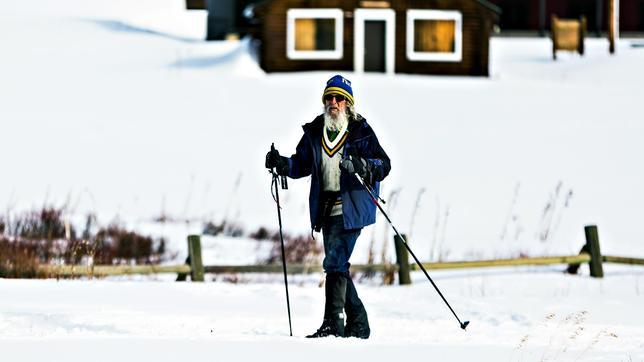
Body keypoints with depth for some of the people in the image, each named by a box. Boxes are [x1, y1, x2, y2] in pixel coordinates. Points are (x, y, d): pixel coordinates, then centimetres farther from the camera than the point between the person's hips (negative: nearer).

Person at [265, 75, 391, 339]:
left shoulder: (361, 132, -5)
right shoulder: (314, 132, 11)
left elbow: (384, 165, -7)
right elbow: (302, 165, 19)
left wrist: (362, 166, -27)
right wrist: (281, 164, -1)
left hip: (350, 209, -7)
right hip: (326, 211, 7)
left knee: (335, 264, -15)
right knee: (337, 266, 11)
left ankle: (333, 324, -15)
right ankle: (358, 323, 22)